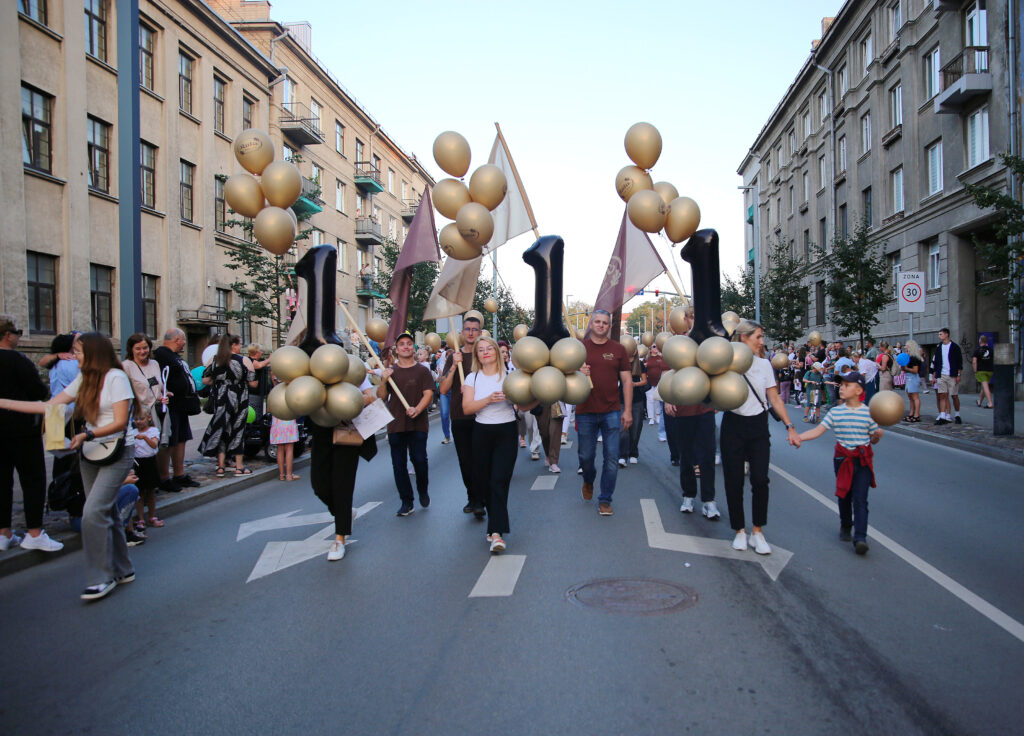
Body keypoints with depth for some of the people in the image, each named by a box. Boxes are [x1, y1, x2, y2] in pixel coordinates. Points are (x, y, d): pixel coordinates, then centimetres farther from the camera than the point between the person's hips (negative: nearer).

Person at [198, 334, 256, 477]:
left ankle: (220, 466, 11)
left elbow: (205, 380, 3)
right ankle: (239, 466, 10)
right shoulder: (243, 360, -9)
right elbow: (253, 383, -9)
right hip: (238, 400, -3)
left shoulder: (214, 360, 2)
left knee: (221, 430, 10)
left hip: (220, 400, 3)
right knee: (237, 431, 6)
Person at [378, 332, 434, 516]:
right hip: (395, 424, 3)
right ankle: (406, 501, 15)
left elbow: (428, 394, -6)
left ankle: (423, 490, 21)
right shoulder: (390, 371, 10)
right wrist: (384, 381, -13)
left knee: (419, 459, -8)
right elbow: (381, 396, 6)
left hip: (418, 424, -3)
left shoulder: (422, 371, 2)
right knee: (399, 463, 4)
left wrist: (417, 409, -23)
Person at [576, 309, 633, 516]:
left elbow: (627, 381, 6)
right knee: (586, 455, 8)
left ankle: (605, 500, 12)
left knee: (611, 458, -1)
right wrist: (578, 373, -15)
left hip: (612, 412, 0)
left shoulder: (618, 350, 6)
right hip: (585, 412, 0)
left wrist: (628, 410, 0)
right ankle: (588, 481, 40)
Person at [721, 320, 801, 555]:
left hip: (758, 426, 2)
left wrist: (790, 427, 3)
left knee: (760, 479, -4)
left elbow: (774, 398, 7)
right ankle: (740, 531, 17)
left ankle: (757, 532, 11)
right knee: (734, 481, 1)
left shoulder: (764, 364, 5)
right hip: (733, 426, -2)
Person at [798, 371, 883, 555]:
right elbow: (817, 431, -3)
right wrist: (797, 437, -16)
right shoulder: (835, 412, 1)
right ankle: (845, 527, 34)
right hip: (843, 458, 2)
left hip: (863, 459, -2)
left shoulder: (868, 413, -2)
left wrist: (877, 435, -17)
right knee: (844, 496, 13)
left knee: (860, 499, -9)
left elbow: (873, 439, 6)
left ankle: (860, 537, -11)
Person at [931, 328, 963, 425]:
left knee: (954, 396, 3)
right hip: (941, 376, 3)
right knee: (943, 396, -2)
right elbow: (935, 363, 14)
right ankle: (942, 417, -5)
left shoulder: (955, 347, 0)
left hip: (952, 376, -3)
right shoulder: (938, 348, 11)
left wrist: (958, 375, -8)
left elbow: (960, 362, -1)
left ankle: (957, 415, 19)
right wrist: (934, 376, 8)